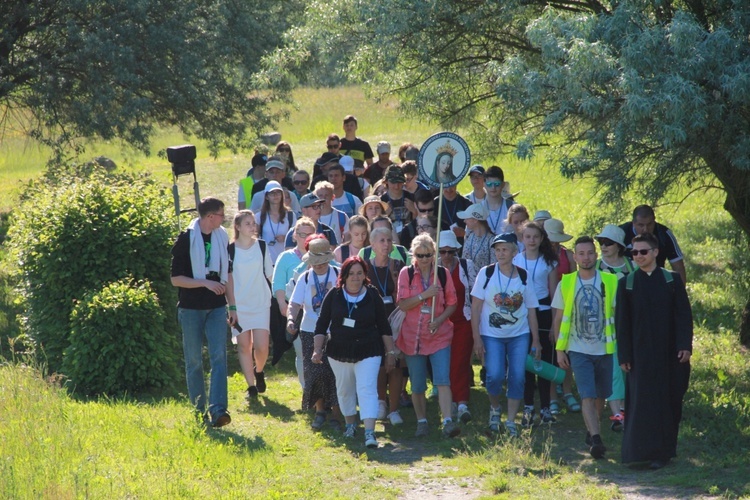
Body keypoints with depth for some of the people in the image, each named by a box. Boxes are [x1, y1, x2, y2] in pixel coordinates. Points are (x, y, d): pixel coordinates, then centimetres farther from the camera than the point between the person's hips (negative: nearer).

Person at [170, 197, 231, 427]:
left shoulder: (222, 237, 8)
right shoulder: (186, 239, -8)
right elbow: (176, 279, -10)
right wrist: (206, 283, -18)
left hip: (216, 307, 3)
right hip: (191, 308, -3)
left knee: (219, 356, -12)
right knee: (194, 361, 4)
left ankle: (217, 410, -20)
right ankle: (199, 411, 13)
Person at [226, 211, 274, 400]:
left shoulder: (262, 246, 3)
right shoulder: (230, 249, -3)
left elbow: (271, 274, 9)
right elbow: (228, 279, -2)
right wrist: (232, 307, -6)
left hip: (261, 304, 1)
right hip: (239, 306, -1)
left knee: (261, 346, -8)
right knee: (244, 346, 2)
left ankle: (259, 371, 23)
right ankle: (251, 386, 12)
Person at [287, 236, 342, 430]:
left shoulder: (338, 275, -1)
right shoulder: (305, 278, 4)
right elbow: (295, 303, -2)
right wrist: (291, 318, -22)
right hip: (310, 333, 2)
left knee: (335, 374, -5)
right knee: (315, 374, 0)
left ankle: (337, 415, 4)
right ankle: (319, 411, 17)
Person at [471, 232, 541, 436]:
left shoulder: (523, 277, 2)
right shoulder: (486, 274, -4)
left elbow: (531, 310, 7)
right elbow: (476, 307, -4)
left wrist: (536, 341, 6)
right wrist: (477, 338, -9)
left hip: (519, 335, 2)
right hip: (492, 335, -2)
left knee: (517, 377, -5)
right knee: (495, 375, -15)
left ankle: (511, 420, 9)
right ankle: (495, 408, 15)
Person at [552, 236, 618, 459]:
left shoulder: (609, 282, 0)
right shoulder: (566, 283, 0)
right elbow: (559, 319, 5)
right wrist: (559, 350, 1)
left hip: (604, 349, 2)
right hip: (578, 350, -2)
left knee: (600, 395, 12)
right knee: (588, 396, -13)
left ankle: (591, 432, 32)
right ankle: (595, 439, -20)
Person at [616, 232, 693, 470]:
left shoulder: (672, 280, 4)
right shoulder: (627, 283, 4)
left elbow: (683, 315, 1)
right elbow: (622, 322, 3)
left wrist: (685, 346, -9)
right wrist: (624, 355, -3)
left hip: (669, 353, 1)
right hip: (641, 354, -1)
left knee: (669, 403, 4)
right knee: (642, 403, -6)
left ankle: (663, 452, 15)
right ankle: (641, 451, -5)